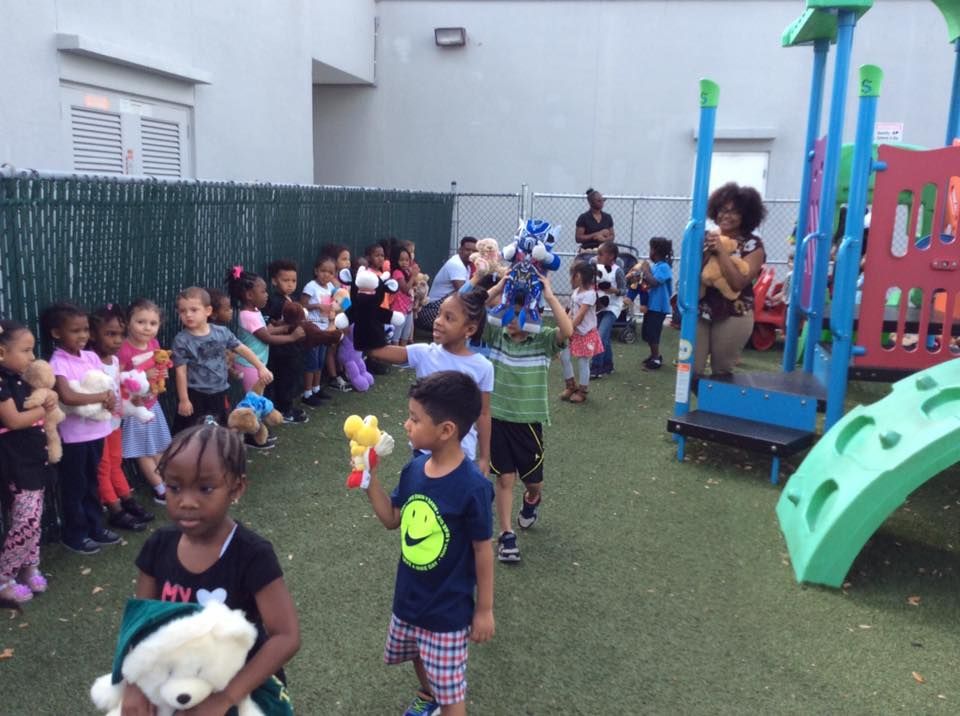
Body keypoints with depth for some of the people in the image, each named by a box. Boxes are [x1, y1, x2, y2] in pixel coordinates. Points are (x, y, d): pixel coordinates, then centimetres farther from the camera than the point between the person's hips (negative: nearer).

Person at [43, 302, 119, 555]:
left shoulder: (91, 357, 5)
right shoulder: (59, 363, -15)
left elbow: (108, 384, 8)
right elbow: (67, 396, -27)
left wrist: (110, 397, -14)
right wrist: (102, 396, -19)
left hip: (96, 429, 6)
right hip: (73, 434, -6)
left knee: (92, 482, 18)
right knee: (75, 486, 7)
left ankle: (95, 527, 31)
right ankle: (75, 534, 20)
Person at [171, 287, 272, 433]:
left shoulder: (222, 332, -4)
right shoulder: (181, 340, -13)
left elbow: (242, 349, 6)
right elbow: (180, 372, -11)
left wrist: (261, 367, 4)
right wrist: (183, 399, -11)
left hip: (218, 393, 4)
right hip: (194, 394, -3)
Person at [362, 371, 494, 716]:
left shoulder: (472, 487, -27)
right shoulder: (414, 469, -9)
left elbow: (483, 550, -17)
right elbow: (392, 519, 5)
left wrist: (484, 610, -8)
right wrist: (369, 478, -8)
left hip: (448, 609, -7)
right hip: (409, 597, 7)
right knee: (420, 659, 32)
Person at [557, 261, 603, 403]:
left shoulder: (589, 294, -19)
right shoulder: (576, 291, 8)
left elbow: (580, 315, -23)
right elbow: (571, 311, 8)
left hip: (586, 333, -8)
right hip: (574, 331, 8)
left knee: (583, 361, 2)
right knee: (564, 356, 4)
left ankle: (582, 391, 15)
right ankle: (571, 386, 20)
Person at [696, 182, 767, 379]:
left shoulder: (753, 245, -3)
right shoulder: (708, 237, 7)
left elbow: (738, 282, -17)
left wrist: (720, 251, -18)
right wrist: (706, 251, -12)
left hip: (733, 315, -3)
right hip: (700, 311, 3)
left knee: (722, 373, 7)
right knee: (691, 369, 0)